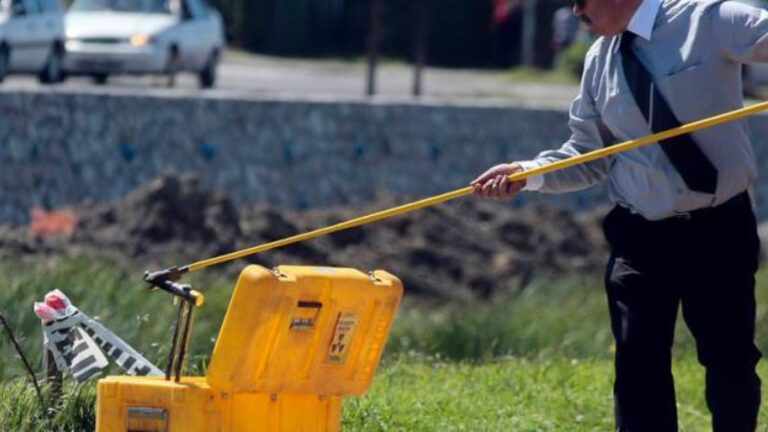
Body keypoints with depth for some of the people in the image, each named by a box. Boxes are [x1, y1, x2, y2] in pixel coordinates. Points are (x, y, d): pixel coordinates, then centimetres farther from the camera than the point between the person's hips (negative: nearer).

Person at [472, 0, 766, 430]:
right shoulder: (601, 60, 6)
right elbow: (588, 156, 11)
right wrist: (528, 173, -5)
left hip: (719, 231, -3)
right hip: (642, 235, 4)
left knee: (731, 359, 7)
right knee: (639, 366, -2)